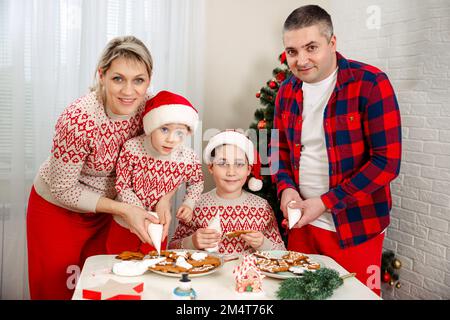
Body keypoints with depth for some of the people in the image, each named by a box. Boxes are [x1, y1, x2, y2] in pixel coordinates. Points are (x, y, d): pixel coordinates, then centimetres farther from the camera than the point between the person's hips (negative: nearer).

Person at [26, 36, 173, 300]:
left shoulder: (147, 105, -19)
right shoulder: (78, 119, -33)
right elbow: (63, 189, -23)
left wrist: (164, 196, -22)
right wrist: (124, 209, -28)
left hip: (105, 206, 5)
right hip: (58, 209, -4)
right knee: (56, 290, 13)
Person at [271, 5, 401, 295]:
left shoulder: (371, 84, -14)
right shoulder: (287, 91, 4)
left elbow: (387, 161, -17)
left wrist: (326, 202, -19)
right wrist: (285, 188, -6)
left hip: (356, 229, -5)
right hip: (301, 223, 5)